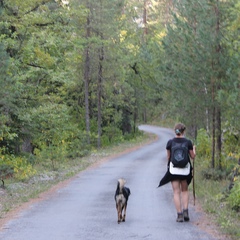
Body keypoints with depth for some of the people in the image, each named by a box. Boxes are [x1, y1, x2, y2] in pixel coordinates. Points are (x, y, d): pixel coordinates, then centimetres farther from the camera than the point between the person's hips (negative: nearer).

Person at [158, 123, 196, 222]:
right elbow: (193, 157, 4)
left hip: (173, 169, -1)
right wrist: (194, 149, 24)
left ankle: (179, 215, -3)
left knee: (176, 192, 3)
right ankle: (185, 211, 2)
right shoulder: (188, 142, -3)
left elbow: (168, 157, 2)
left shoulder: (170, 142, -3)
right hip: (185, 169, 1)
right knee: (185, 190, 18)